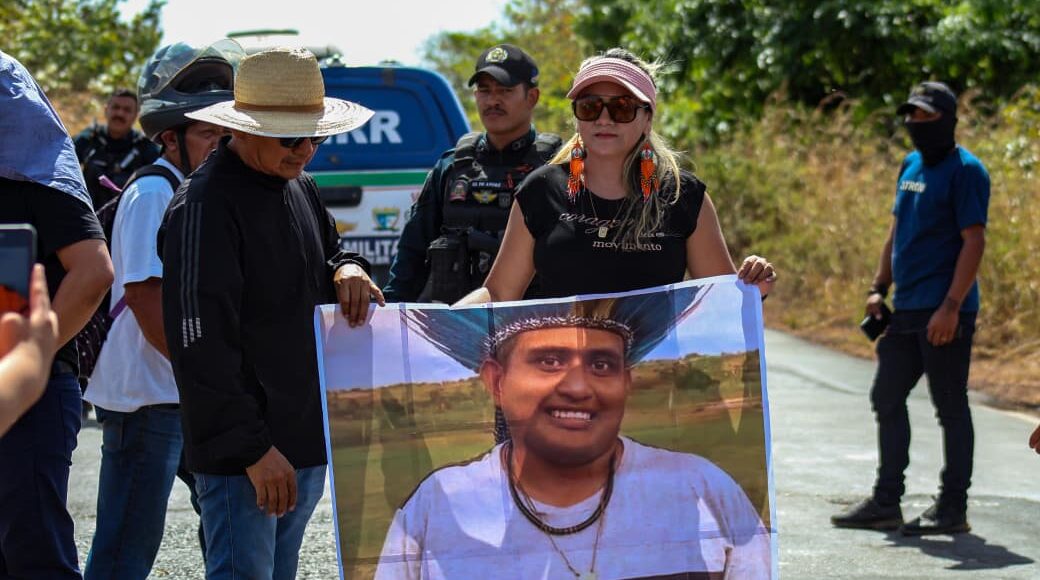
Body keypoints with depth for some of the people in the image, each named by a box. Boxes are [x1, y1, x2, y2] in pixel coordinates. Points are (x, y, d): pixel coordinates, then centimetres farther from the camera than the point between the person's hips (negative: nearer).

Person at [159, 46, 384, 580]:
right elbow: (200, 345, -20)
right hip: (242, 453, -9)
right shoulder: (204, 206, -15)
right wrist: (253, 449, -21)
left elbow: (324, 260, 29)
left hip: (305, 439, 9)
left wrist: (348, 271, 2)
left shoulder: (299, 187, 13)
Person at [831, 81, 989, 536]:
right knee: (887, 398, 12)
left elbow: (974, 241, -16)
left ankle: (953, 508, 6)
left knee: (950, 407, -1)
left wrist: (950, 306, -21)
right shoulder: (911, 166, 15)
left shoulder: (965, 170, -11)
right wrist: (879, 288, 13)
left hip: (944, 314, -9)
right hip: (906, 310, 9)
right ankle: (886, 502, 20)